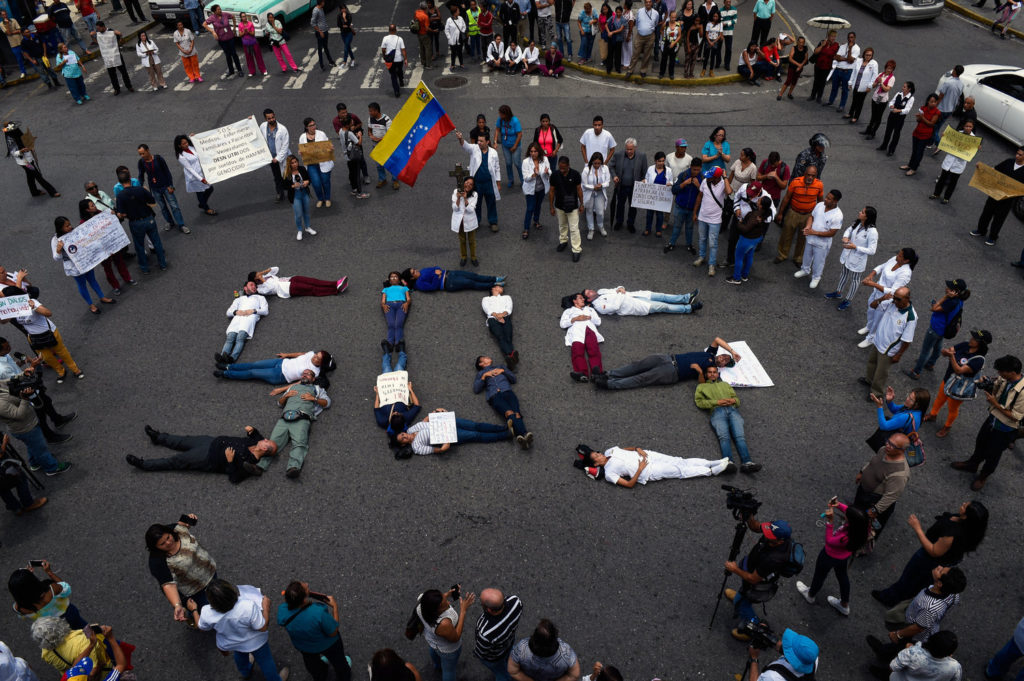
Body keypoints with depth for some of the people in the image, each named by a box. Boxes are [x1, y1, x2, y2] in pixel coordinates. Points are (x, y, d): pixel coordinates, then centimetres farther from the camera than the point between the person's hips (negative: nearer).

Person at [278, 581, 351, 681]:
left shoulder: (282, 612, -36)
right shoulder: (319, 612, -46)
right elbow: (333, 633, -28)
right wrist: (335, 606, -20)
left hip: (302, 646, 3)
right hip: (327, 644, -3)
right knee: (337, 659, 33)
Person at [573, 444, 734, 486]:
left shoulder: (610, 451, 3)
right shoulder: (608, 474, -15)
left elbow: (627, 448, 16)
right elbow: (629, 484, -16)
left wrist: (638, 449, -4)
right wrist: (639, 469, -21)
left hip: (647, 456, 6)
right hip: (647, 472, -5)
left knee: (679, 461, -1)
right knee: (680, 471, -5)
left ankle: (716, 463, 4)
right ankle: (713, 471, 4)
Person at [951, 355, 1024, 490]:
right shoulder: (1003, 379, -16)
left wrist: (996, 404, -29)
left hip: (1005, 429, -6)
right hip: (992, 418, 6)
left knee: (993, 454, 17)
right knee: (980, 443, 28)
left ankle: (983, 476, 44)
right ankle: (972, 465, 55)